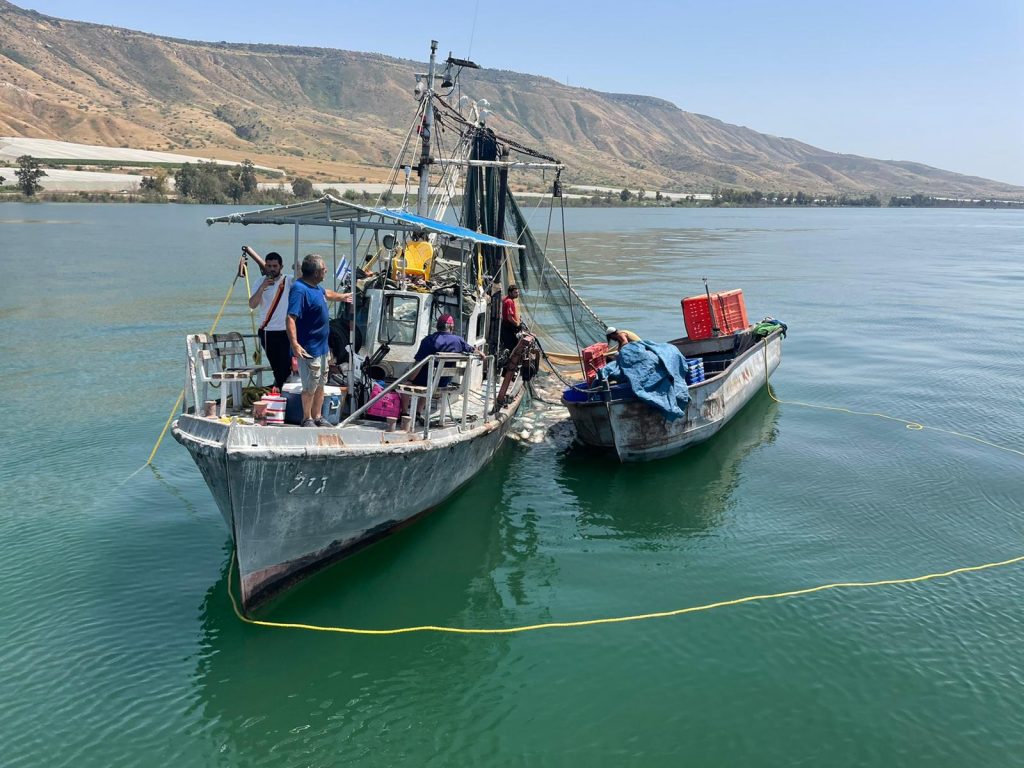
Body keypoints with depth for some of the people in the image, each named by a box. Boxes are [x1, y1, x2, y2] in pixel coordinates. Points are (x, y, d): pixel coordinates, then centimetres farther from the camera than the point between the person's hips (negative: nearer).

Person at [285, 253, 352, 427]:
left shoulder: (316, 287, 8)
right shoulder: (300, 289, -22)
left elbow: (326, 293, 33)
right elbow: (291, 318, -29)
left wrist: (342, 296, 49)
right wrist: (295, 344, -37)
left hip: (321, 347, 10)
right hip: (309, 348, -10)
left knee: (320, 384, 18)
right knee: (310, 387, 1)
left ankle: (318, 417, 31)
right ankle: (307, 419, 16)